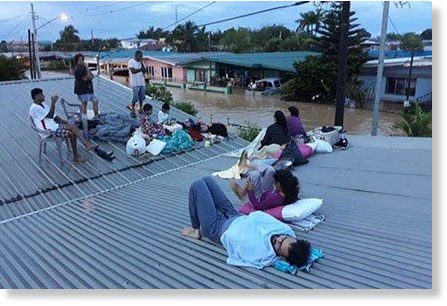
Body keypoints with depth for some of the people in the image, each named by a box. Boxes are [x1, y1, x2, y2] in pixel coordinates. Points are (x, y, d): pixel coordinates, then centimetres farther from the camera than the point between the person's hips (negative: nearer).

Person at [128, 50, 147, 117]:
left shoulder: (141, 62, 12)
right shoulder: (131, 61, -6)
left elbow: (145, 71, 0)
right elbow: (133, 71, -17)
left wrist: (142, 63, -9)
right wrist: (141, 69, -9)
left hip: (142, 82, 6)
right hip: (135, 83, -6)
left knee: (142, 97, 8)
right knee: (135, 98, -5)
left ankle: (141, 109, 20)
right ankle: (133, 111, 4)